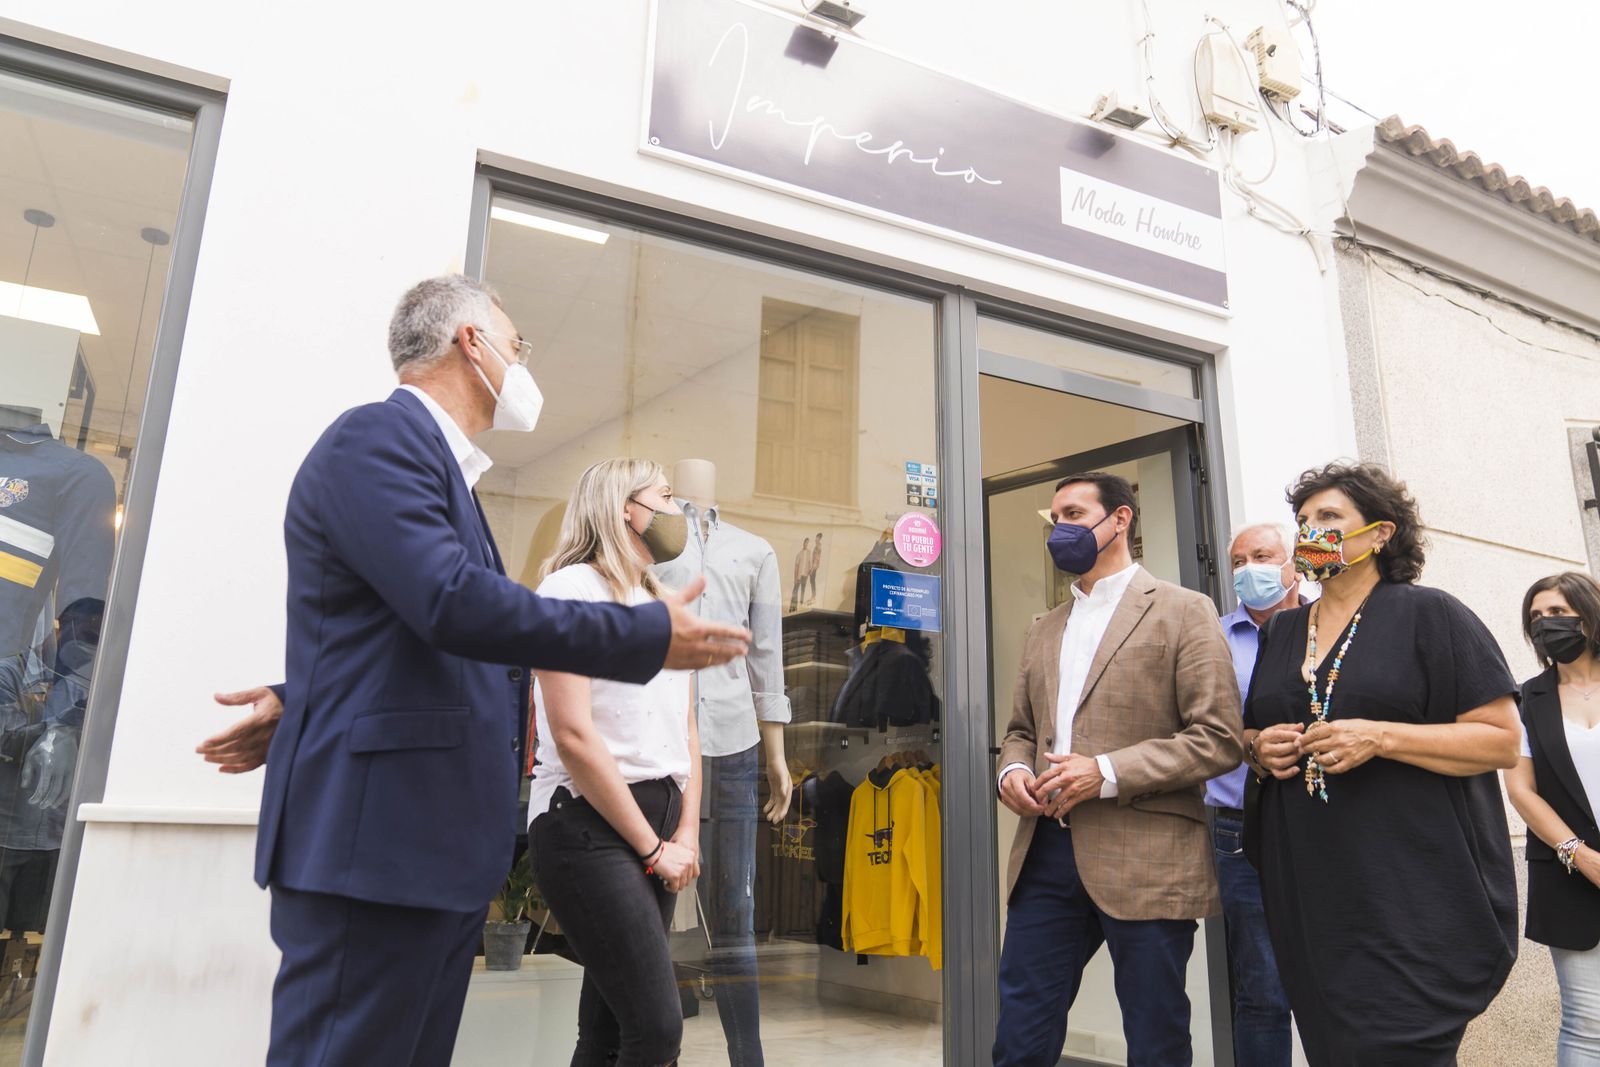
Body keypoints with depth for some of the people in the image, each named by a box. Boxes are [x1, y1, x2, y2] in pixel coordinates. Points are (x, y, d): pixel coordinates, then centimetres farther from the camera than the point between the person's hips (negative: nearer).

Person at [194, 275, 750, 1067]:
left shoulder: (438, 462, 19)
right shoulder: (378, 436, -11)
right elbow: (453, 603, -24)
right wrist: (651, 636, -18)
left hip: (437, 845, 10)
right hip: (378, 835, -10)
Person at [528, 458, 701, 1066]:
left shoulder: (663, 605, 16)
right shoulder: (574, 588, -8)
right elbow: (573, 736, -15)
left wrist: (686, 835, 4)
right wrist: (653, 849, -12)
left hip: (657, 822, 7)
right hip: (589, 825, -7)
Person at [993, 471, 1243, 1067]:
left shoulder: (1182, 612, -1)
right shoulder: (1044, 632, 18)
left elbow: (1219, 739, -8)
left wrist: (1106, 773, -17)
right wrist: (1012, 770, 0)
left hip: (1146, 862, -5)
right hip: (1047, 854, 5)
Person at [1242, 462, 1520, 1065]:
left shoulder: (1429, 615, -2)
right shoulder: (1282, 632, 13)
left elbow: (1502, 740, -7)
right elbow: (1250, 733, 22)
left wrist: (1379, 738, -20)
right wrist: (1259, 748, -2)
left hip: (1413, 897, -5)